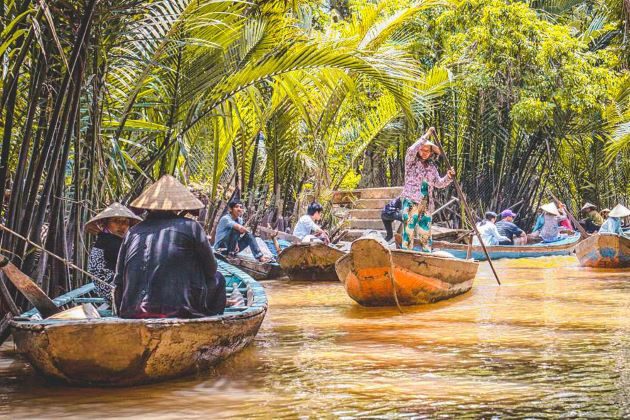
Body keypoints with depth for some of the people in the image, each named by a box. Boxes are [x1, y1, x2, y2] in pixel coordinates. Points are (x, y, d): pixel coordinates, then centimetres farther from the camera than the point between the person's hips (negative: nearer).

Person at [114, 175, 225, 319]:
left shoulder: (133, 232, 10)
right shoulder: (190, 226, 1)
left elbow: (119, 281, 12)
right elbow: (210, 269, 9)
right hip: (178, 311, -5)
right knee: (217, 280, 19)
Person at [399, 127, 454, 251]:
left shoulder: (431, 166, 17)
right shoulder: (411, 161, 2)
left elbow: (439, 183, 18)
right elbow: (411, 150, -18)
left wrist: (448, 177, -3)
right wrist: (426, 136, -16)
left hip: (426, 203, 5)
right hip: (411, 201, -5)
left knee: (426, 231, 8)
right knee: (409, 229, -10)